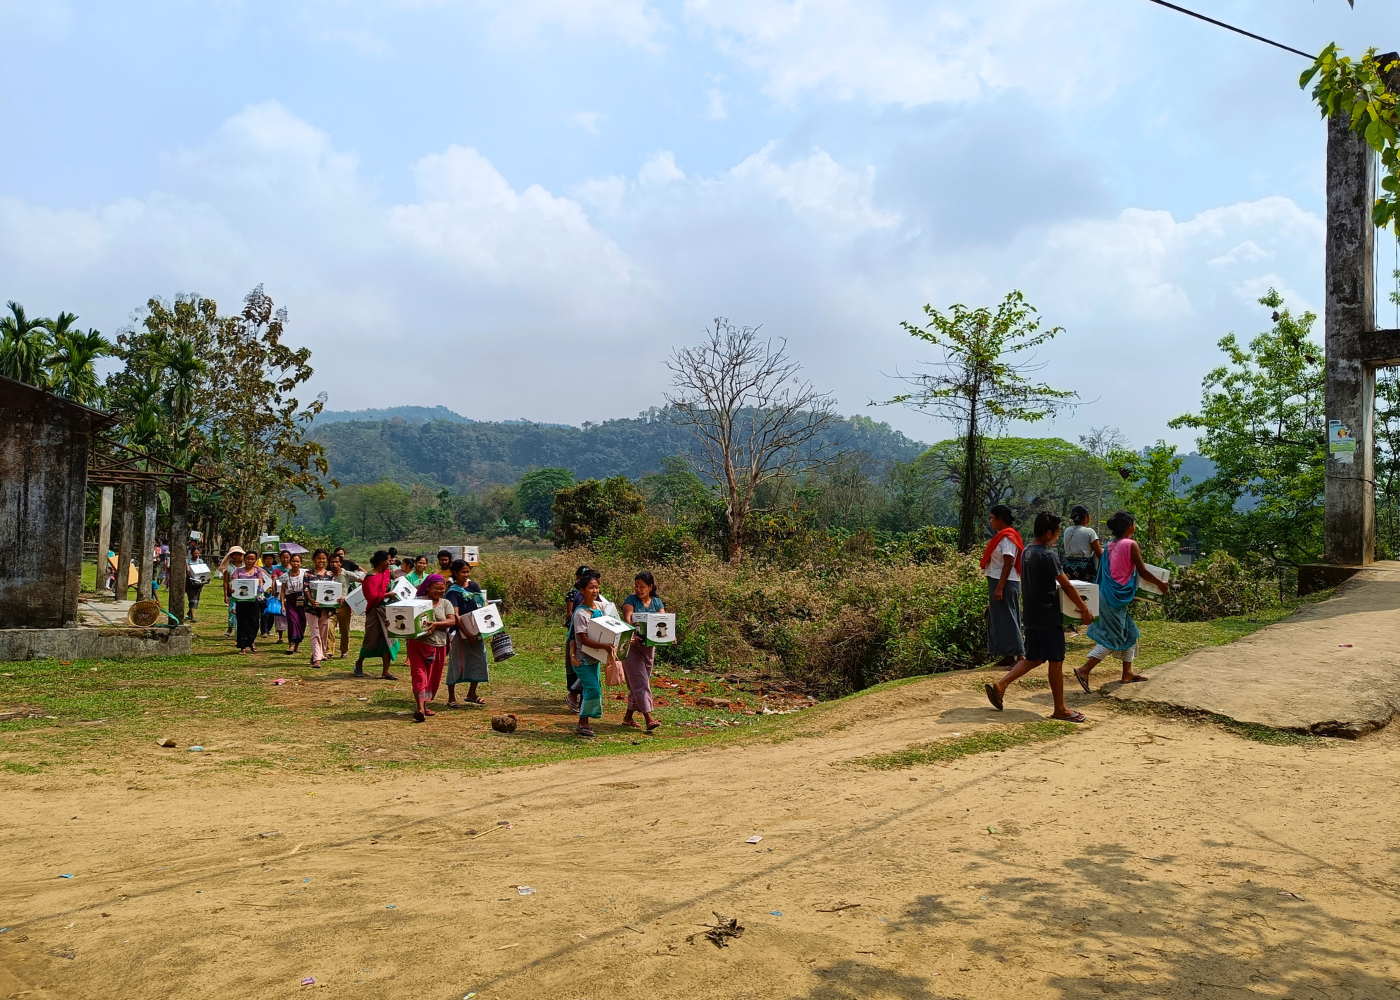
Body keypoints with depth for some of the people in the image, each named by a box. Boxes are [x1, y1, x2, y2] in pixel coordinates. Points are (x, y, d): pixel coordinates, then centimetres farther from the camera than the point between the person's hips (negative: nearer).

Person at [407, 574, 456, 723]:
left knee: (433, 678, 11)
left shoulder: (445, 604, 8)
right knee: (419, 675, -13)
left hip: (438, 646, 3)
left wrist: (437, 624, -20)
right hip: (418, 644, -3)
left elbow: (452, 621, -4)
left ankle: (424, 705, 27)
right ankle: (420, 708, -22)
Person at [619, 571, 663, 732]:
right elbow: (627, 620, -21)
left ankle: (628, 717, 24)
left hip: (649, 647, 5)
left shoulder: (657, 602, 6)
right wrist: (633, 636, -40)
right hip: (631, 646, -5)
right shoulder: (631, 600, -7)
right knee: (640, 683, -10)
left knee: (636, 683, 13)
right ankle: (649, 719, -14)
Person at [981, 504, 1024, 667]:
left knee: (1006, 619, -6)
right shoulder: (1002, 536, 14)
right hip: (998, 582, 10)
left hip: (1005, 584, -10)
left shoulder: (1007, 537, -14)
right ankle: (1008, 655, 16)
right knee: (1000, 619, 11)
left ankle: (1018, 655, -3)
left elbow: (1008, 565, -20)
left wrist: (999, 588, -24)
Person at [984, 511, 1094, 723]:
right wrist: (1084, 609, -7)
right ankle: (1060, 709, 11)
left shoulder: (1027, 552, 9)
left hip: (1032, 616, 8)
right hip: (1049, 617, -8)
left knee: (1033, 659, 15)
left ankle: (1000, 685, 4)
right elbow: (1067, 586, -15)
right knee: (1056, 661, 2)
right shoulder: (1048, 556, -17)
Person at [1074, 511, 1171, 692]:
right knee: (1112, 638, -4)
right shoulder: (1131, 545, -13)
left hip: (1108, 594, 9)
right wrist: (1161, 583, 7)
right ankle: (1084, 670, -10)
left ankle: (1127, 673, 27)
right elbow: (1143, 572, -8)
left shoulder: (1111, 545, 10)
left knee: (1129, 632, 20)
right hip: (1118, 597, -9)